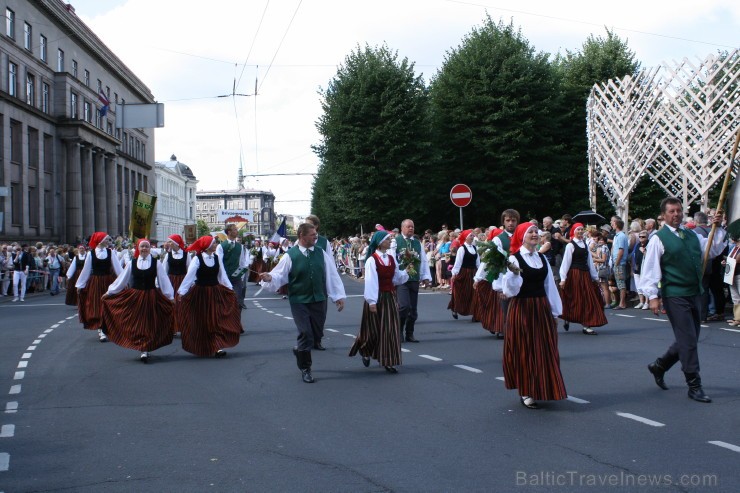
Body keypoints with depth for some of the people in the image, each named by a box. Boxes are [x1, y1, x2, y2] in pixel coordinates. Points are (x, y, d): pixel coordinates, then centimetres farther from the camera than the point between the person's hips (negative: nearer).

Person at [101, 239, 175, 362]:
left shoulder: (156, 263, -1)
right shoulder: (132, 263, 4)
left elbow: (164, 280, -2)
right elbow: (122, 279, 8)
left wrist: (170, 296, -6)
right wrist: (109, 292, 8)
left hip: (151, 297, -2)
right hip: (134, 296, 2)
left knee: (148, 324, 0)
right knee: (136, 324, 4)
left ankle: (145, 350, 6)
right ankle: (143, 349, 16)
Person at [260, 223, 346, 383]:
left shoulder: (321, 253, 3)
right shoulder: (290, 255, -7)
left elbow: (331, 275, 5)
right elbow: (280, 275, -6)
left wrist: (339, 296, 3)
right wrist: (270, 278, -28)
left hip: (319, 300, 4)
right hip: (299, 301, -4)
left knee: (317, 333, 10)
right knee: (306, 334, -5)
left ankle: (299, 350, 41)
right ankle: (305, 369, 13)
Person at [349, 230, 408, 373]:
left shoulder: (391, 259, 7)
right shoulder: (372, 260, -12)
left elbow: (397, 278, 12)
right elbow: (370, 282, -16)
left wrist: (406, 272, -5)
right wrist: (372, 301, -19)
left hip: (390, 297, 6)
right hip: (377, 298, -5)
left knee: (390, 329, 2)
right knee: (374, 329, 4)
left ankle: (388, 361, 6)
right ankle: (365, 351, 33)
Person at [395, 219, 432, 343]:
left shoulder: (417, 243, 14)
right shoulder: (396, 241, -2)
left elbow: (423, 260, 15)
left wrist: (426, 276, 8)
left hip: (414, 280, 5)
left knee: (413, 309, 8)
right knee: (404, 306, -17)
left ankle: (409, 334, 19)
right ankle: (398, 332, 3)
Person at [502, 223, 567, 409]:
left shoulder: (542, 258, 10)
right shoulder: (514, 259, -9)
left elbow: (549, 285, 12)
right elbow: (511, 289, -15)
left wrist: (554, 310, 11)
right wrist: (514, 273, -33)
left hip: (542, 308, 6)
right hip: (522, 309, -6)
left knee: (544, 350, 8)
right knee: (524, 350, 0)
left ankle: (540, 389, 22)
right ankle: (525, 392, 10)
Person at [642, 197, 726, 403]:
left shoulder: (692, 235, 13)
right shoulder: (658, 239, -6)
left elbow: (714, 250, 18)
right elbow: (649, 270, -10)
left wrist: (718, 229, 6)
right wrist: (653, 296, -17)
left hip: (695, 294, 7)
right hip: (675, 296, -7)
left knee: (688, 340, 14)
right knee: (688, 340, -7)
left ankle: (659, 366, 33)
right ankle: (694, 386, 1)